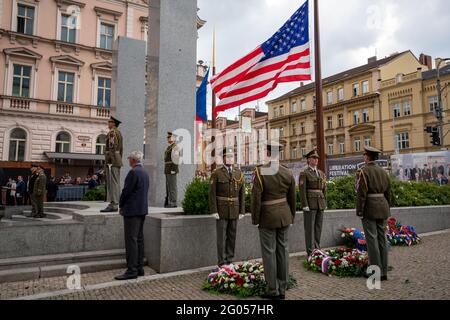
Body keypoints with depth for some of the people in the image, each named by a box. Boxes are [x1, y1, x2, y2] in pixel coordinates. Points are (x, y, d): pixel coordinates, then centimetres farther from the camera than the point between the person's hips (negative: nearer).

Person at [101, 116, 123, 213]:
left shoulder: (112, 132, -9)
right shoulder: (119, 133, 21)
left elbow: (112, 148, -18)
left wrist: (108, 163, -20)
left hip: (112, 161, -10)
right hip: (118, 161, 10)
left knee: (112, 183, -11)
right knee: (116, 183, 7)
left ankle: (112, 205, -12)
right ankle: (115, 205, 10)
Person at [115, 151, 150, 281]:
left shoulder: (133, 172, -14)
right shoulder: (145, 173, 14)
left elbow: (126, 191, -16)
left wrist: (121, 206, 0)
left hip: (132, 211, -9)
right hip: (142, 209, 9)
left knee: (131, 240, -6)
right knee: (139, 239, 12)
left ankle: (131, 271, -3)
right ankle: (139, 268, 18)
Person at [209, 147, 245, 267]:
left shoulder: (239, 173, 6)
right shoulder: (216, 174, -4)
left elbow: (242, 193, 6)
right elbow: (212, 193, -7)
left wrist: (242, 211, 2)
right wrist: (214, 211, -12)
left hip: (234, 211, 3)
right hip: (221, 211, -3)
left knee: (232, 237, 10)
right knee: (221, 237, 1)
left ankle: (230, 260, 23)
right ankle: (221, 262, 12)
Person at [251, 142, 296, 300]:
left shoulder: (259, 172, -14)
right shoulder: (288, 173, 1)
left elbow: (256, 198, -15)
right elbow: (292, 198, 7)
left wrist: (255, 219, -5)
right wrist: (291, 216, 19)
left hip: (267, 218, -5)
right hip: (284, 216, 5)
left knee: (269, 252, 4)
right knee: (283, 250, 11)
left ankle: (273, 291, 13)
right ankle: (282, 290, 21)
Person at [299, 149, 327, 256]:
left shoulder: (321, 173, 14)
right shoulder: (304, 173, -5)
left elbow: (324, 189, 16)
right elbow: (302, 190, -11)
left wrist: (325, 203, 10)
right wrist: (305, 205, -17)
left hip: (320, 204, 6)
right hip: (310, 204, -6)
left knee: (318, 227, 9)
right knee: (310, 228, -2)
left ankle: (317, 249, 18)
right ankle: (310, 251, 5)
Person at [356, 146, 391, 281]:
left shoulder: (364, 171, -12)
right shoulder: (383, 171, 10)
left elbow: (362, 193, -16)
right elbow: (388, 193, 12)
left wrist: (359, 211, -12)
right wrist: (387, 210, 19)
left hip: (369, 208, -7)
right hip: (382, 207, 7)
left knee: (372, 239, -2)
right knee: (381, 238, 10)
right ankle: (383, 272, 16)